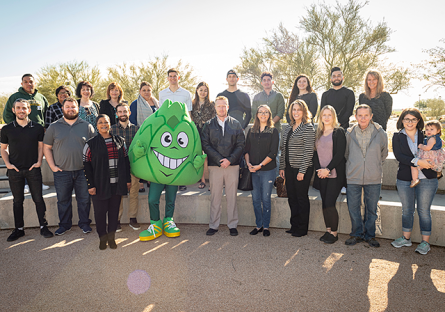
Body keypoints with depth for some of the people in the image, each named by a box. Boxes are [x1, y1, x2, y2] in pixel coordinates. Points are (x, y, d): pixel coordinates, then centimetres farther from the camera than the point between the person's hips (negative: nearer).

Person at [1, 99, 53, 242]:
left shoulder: (37, 128, 1)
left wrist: (39, 161, -4)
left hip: (33, 169, -1)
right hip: (15, 170, 1)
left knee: (38, 199, 2)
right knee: (17, 200, 10)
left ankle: (43, 227, 12)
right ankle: (19, 229, 22)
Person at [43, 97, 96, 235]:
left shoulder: (87, 126, 5)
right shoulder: (54, 127, 7)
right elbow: (47, 147, 8)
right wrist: (52, 166, -2)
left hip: (83, 171, -1)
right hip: (61, 172, 1)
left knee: (84, 199, 6)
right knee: (63, 200, 11)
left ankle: (84, 223, 22)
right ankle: (64, 224, 26)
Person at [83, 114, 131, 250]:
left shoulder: (119, 141, 7)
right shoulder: (91, 143, 0)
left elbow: (126, 160, 10)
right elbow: (86, 165, -2)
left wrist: (128, 179, 7)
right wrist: (90, 185, -7)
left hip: (117, 183, 2)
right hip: (100, 185, -2)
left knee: (114, 210, 9)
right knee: (100, 211, 5)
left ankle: (111, 237, 24)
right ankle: (102, 237, 23)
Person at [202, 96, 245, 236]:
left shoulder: (236, 124, 7)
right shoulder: (208, 125, 8)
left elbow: (241, 144, 1)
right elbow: (205, 145, 0)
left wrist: (230, 159, -11)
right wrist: (219, 159, -10)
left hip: (232, 165, 0)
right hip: (214, 166, 0)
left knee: (232, 197, 6)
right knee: (215, 197, 6)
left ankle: (232, 225, 17)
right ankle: (213, 225, 17)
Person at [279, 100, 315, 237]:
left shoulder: (308, 128, -8)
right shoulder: (287, 128, 12)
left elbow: (309, 151, -13)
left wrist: (302, 171, -16)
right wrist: (282, 167, 9)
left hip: (302, 169, -6)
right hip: (289, 168, 7)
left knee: (302, 198, 4)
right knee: (292, 198, 12)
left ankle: (302, 228, 17)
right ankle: (294, 226, 25)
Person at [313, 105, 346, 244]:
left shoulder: (339, 132, -3)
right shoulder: (318, 133, 14)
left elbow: (340, 154, -10)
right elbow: (315, 153, 11)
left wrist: (328, 169, -14)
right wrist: (318, 169, -3)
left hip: (335, 174, -5)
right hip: (321, 174, 5)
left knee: (329, 203, -9)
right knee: (324, 203, 7)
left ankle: (334, 233, 5)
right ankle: (328, 230, 18)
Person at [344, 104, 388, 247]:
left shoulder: (380, 133, 0)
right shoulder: (349, 133, 1)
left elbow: (384, 152, 15)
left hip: (373, 178, 0)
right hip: (353, 177, 1)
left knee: (371, 209, 8)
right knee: (353, 208, 5)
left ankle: (370, 235, 25)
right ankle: (357, 234, 22)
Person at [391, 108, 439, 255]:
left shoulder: (425, 135, 5)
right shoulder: (398, 137, 3)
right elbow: (399, 156, -10)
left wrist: (426, 164, -16)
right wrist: (418, 162, -23)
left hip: (426, 179, -1)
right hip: (405, 180, 1)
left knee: (424, 210, 4)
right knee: (407, 210, 12)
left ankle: (425, 242, 17)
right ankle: (406, 238, 27)